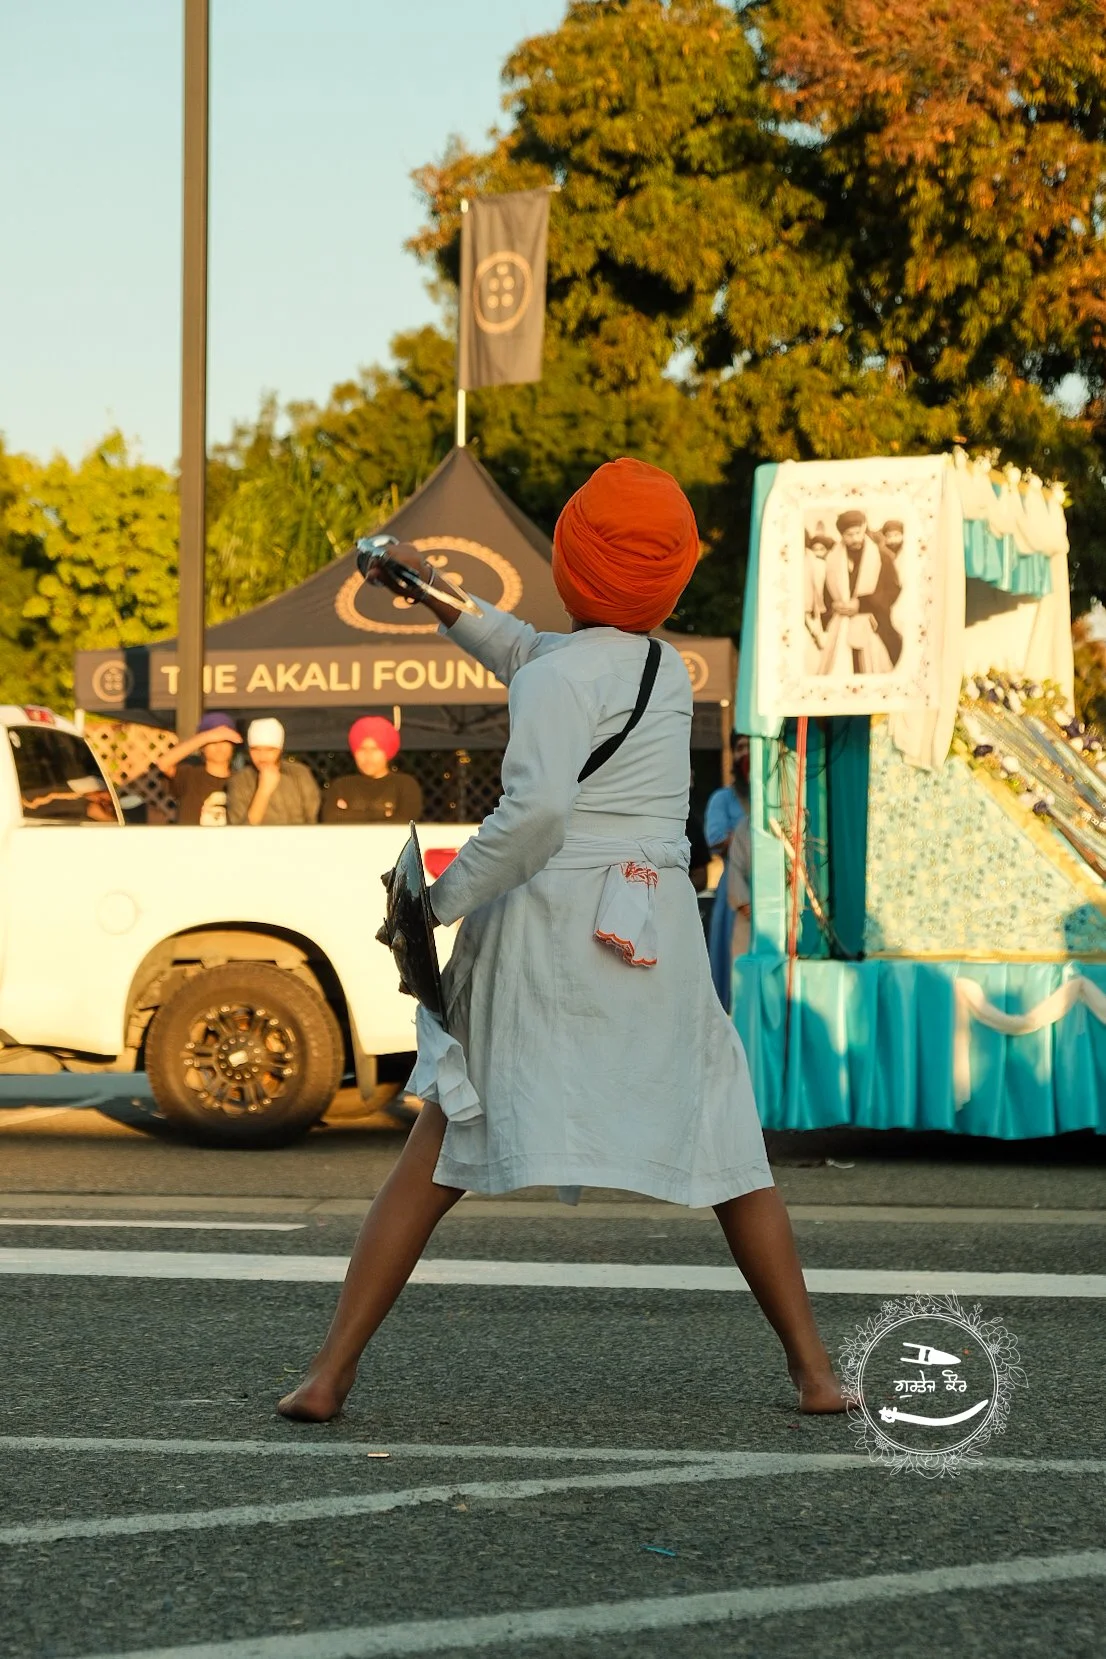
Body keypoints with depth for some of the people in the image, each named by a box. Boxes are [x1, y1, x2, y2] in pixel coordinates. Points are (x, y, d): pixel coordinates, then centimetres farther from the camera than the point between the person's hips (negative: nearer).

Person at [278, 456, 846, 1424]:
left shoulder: (559, 677, -4)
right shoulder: (667, 670, 15)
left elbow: (538, 808, -21)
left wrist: (446, 898, -11)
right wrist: (445, 601, 37)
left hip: (549, 922, -4)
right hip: (658, 935, 4)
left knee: (435, 1160, 3)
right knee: (731, 1157, 13)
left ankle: (331, 1372, 1)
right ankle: (815, 1370, 9)